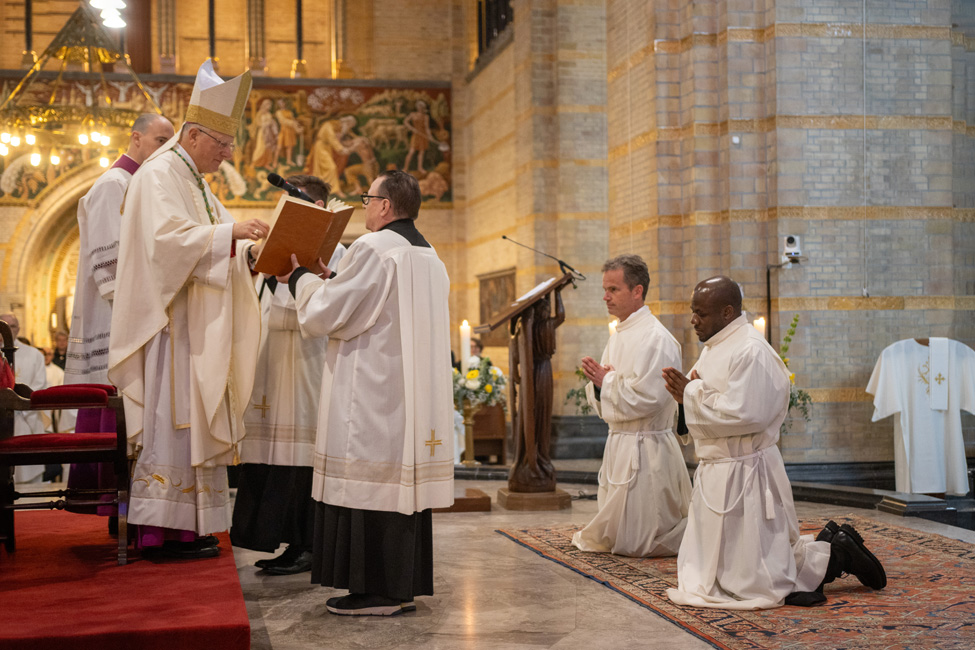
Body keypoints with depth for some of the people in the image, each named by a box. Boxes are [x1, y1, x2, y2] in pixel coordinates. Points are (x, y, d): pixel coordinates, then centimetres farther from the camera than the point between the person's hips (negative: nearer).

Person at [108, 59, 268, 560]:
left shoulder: (194, 181, 21)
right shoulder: (159, 175, -9)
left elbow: (212, 249, 20)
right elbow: (169, 238, -23)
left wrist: (250, 248, 3)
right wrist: (229, 232, -27)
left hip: (197, 326, 10)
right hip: (171, 320, -10)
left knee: (191, 420, 8)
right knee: (171, 420, -10)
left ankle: (185, 526, 12)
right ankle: (160, 530, -6)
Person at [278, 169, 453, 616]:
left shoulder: (373, 248, -12)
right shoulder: (430, 257, 16)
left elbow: (326, 315, -11)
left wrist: (300, 278, 6)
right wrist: (333, 280, 20)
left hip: (372, 393, -9)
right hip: (414, 395, 9)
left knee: (370, 481, -5)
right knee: (401, 481, 10)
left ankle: (376, 590, -4)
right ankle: (404, 586, 14)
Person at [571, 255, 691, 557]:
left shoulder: (655, 338, -16)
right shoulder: (618, 336, 14)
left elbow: (646, 398, -24)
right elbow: (604, 401, 18)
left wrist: (607, 381, -12)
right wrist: (597, 382, -4)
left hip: (644, 449, -10)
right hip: (618, 442, 10)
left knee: (633, 543, -5)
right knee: (609, 537, 17)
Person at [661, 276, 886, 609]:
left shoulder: (751, 351, -20)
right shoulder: (715, 347, 11)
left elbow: (742, 415, -27)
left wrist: (692, 394, -16)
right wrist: (688, 392, -4)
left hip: (744, 474, -10)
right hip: (716, 471, 10)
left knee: (750, 582, -4)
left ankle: (836, 555, 11)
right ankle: (824, 545, 24)